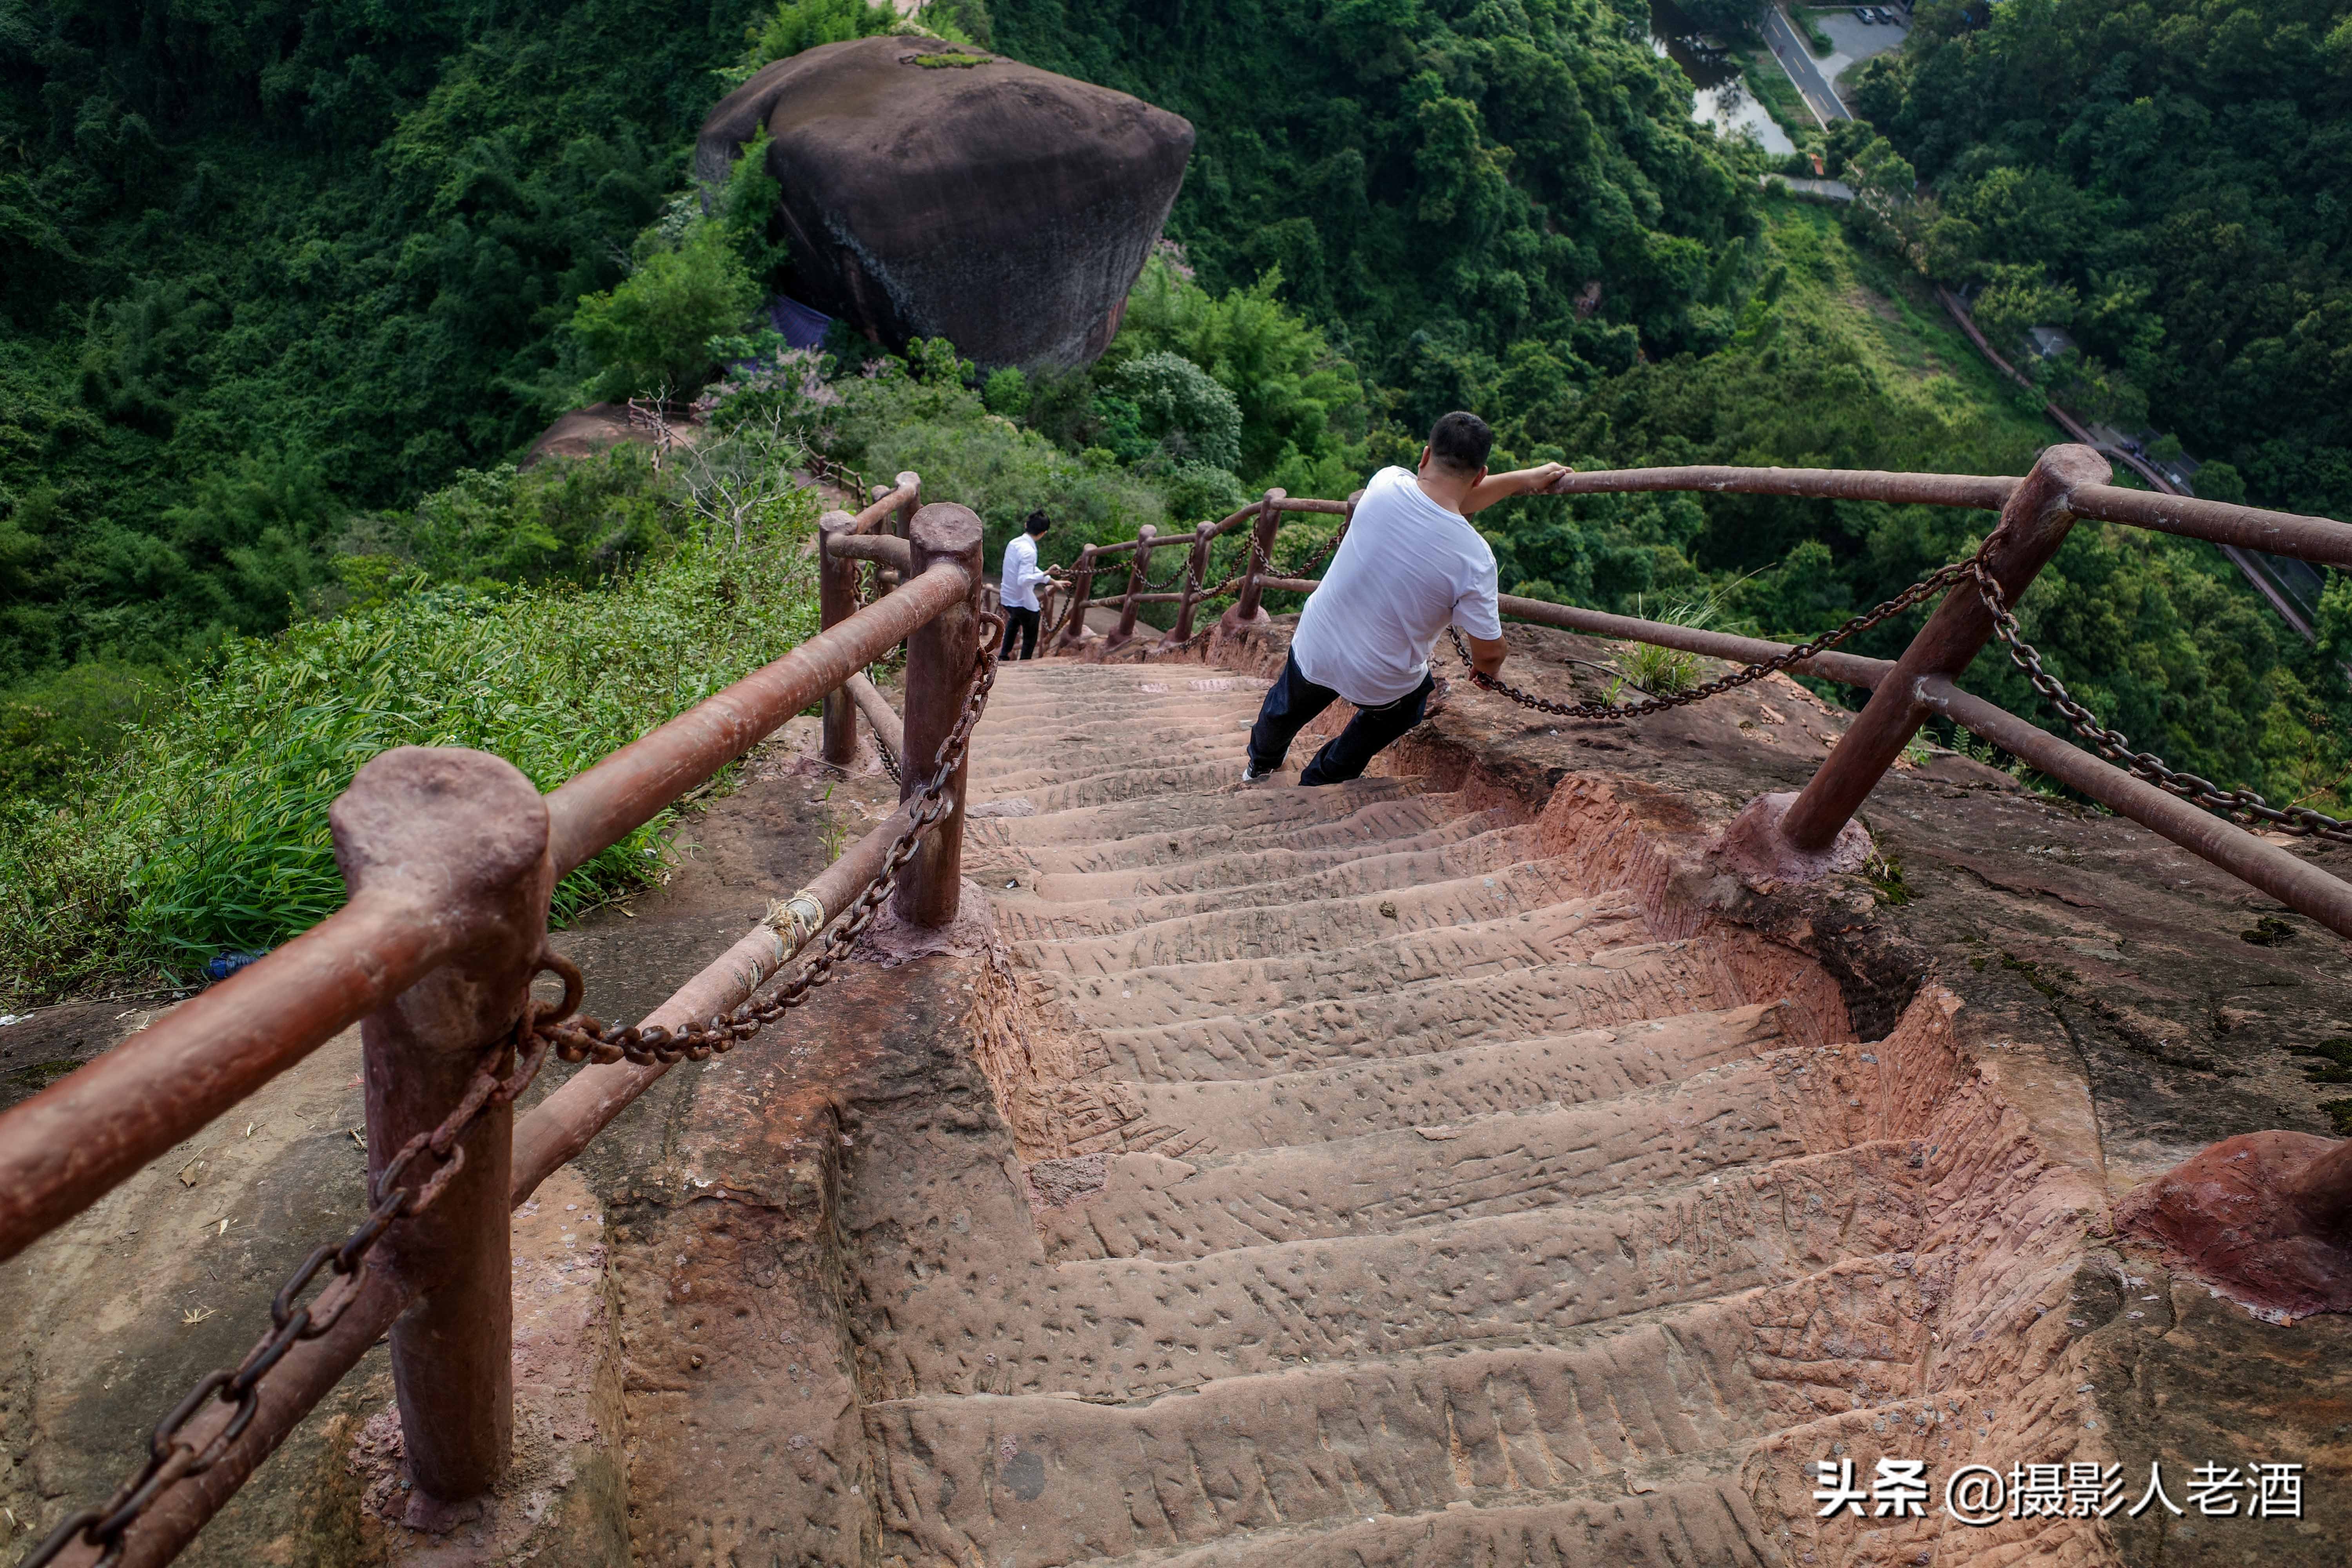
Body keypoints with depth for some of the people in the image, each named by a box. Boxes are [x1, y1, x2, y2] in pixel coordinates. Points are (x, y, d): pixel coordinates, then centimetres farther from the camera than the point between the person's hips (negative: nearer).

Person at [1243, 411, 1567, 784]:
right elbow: (1489, 653, -16)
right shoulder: (1474, 558, -26)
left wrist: (1524, 478, 13)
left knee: (1287, 708, 34)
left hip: (1313, 650, 3)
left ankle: (1261, 764, 65)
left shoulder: (1387, 484, -18)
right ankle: (1321, 780, 48)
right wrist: (1482, 670, 9)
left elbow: (1443, 501, 4)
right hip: (1382, 684, -3)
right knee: (1406, 706, 34)